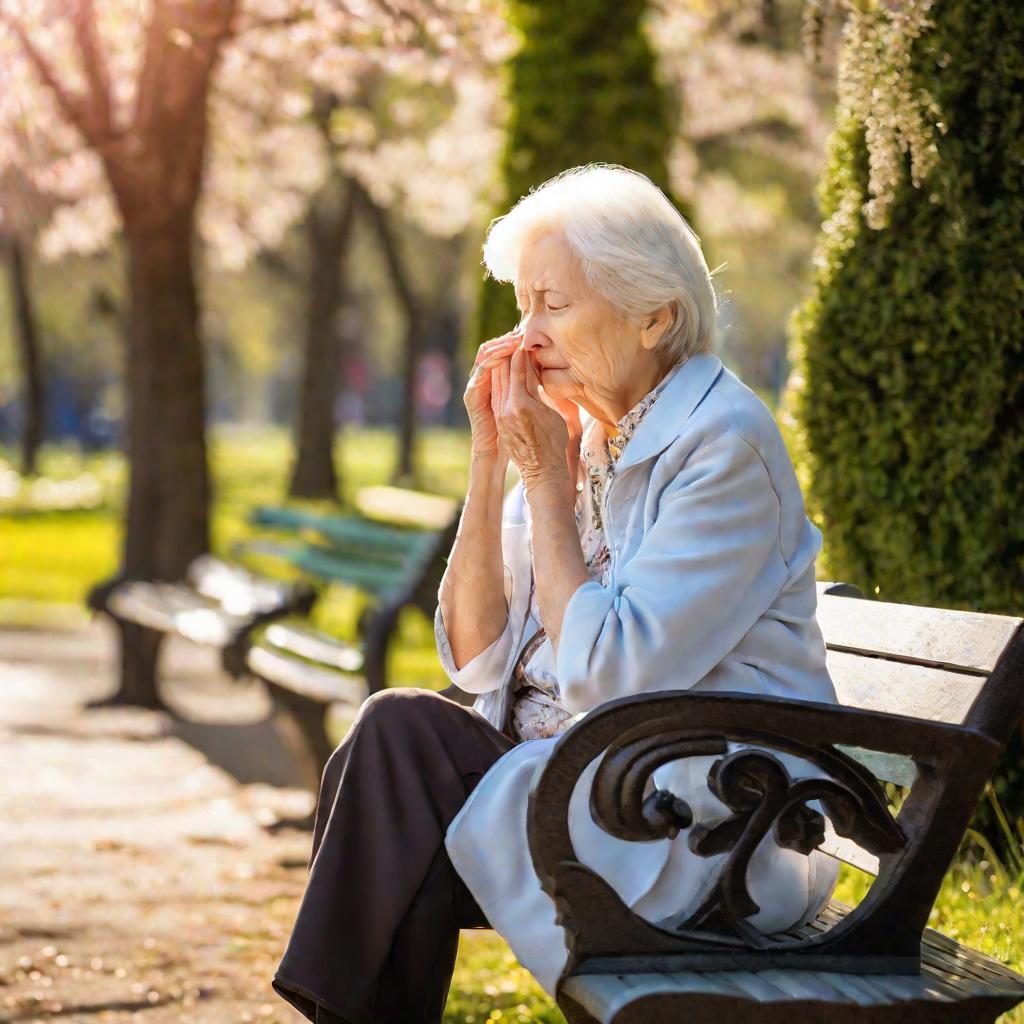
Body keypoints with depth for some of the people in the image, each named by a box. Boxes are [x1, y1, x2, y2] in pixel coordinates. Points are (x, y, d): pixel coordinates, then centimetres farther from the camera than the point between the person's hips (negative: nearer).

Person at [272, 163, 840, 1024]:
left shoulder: (724, 445, -13)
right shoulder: (574, 431, 9)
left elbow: (608, 674, -20)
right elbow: (477, 662, 5)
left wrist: (546, 478, -14)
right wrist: (491, 461, -3)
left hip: (702, 819, -7)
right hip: (561, 774, 7)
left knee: (403, 731, -20)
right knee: (392, 733, -17)